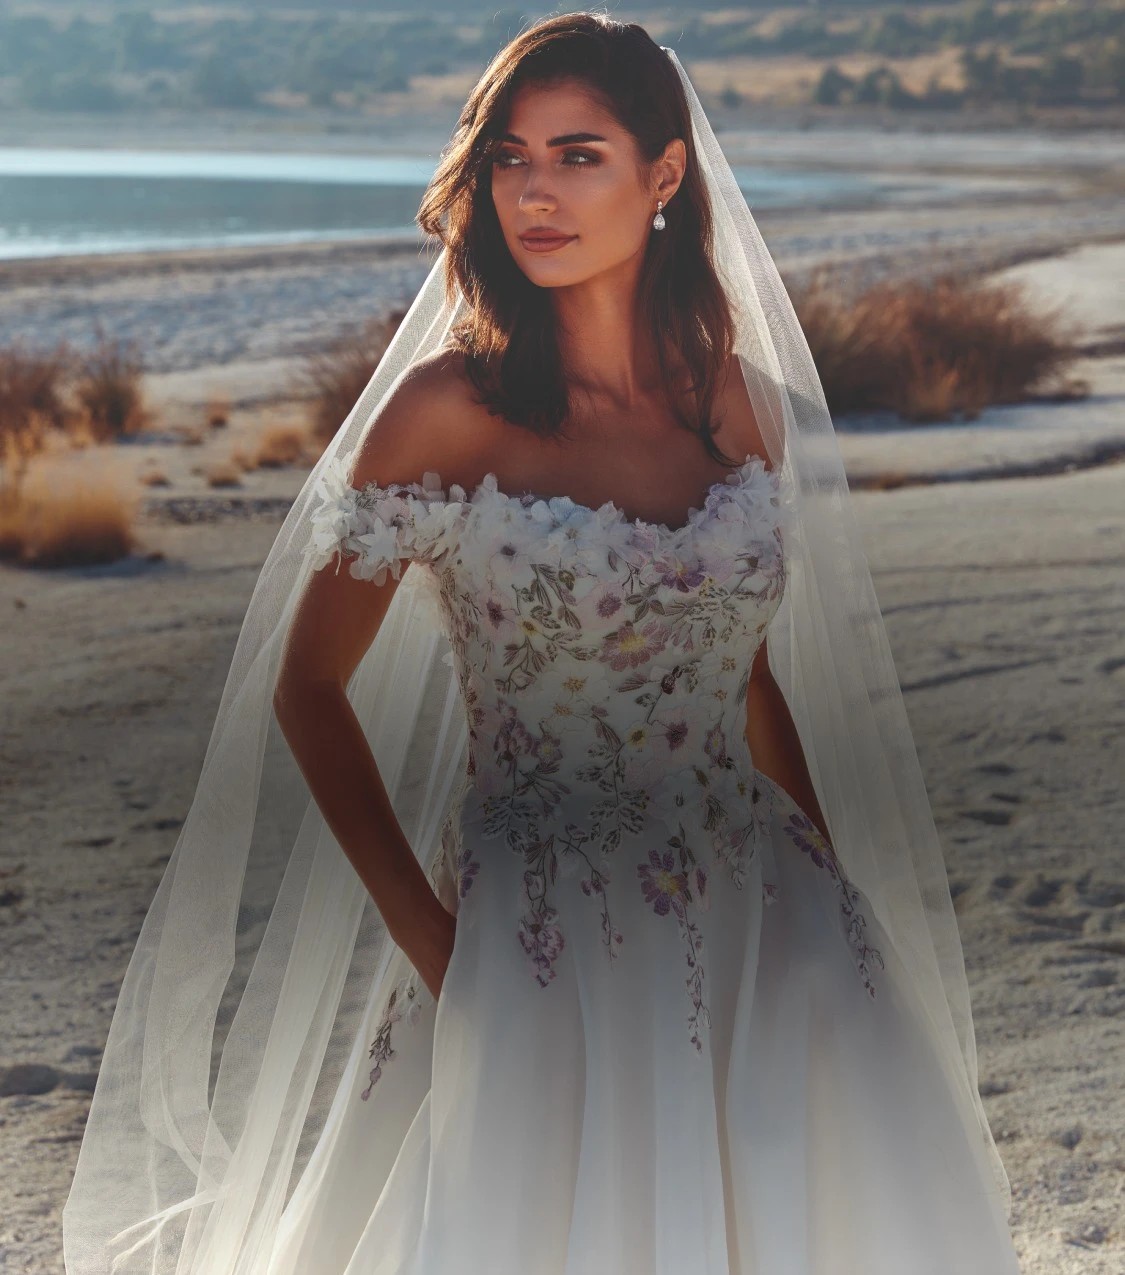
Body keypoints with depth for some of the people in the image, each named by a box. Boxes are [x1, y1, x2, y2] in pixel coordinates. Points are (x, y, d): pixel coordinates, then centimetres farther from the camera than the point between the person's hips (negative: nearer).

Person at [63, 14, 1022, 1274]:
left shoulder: (743, 400, 5)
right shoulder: (447, 409, -8)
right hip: (549, 955, -4)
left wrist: (846, 895, 11)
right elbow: (307, 691, -4)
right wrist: (432, 941, -9)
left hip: (765, 925, 4)